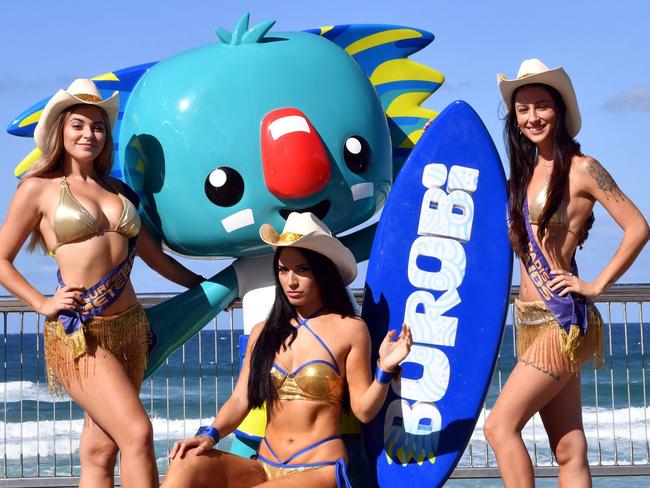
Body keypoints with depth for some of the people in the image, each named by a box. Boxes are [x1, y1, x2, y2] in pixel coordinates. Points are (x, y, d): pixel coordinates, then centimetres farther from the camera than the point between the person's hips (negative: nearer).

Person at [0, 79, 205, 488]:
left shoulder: (117, 190, 18)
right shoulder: (39, 188, 4)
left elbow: (155, 257, 23)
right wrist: (43, 304, -4)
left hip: (130, 328, 5)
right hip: (77, 332, -5)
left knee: (101, 449, 3)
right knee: (137, 433, -18)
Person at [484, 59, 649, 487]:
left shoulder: (581, 169, -7)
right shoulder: (526, 172, 14)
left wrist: (597, 285, -12)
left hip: (563, 320, -7)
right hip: (532, 322, 7)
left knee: (500, 425, -13)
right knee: (569, 449, 7)